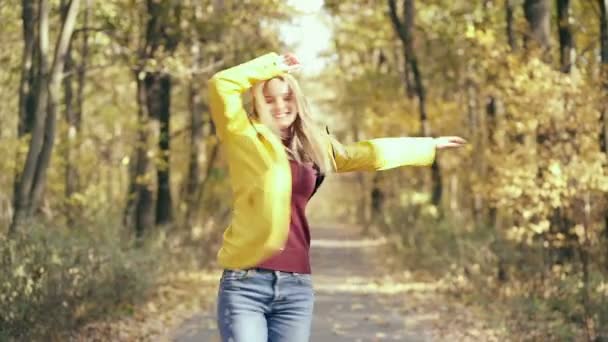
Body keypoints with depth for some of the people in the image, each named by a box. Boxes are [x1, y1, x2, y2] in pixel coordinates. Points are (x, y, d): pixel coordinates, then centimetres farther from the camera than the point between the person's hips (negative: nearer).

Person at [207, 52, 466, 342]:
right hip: (245, 282, -5)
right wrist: (273, 64, 0)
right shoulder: (244, 136, 3)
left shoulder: (312, 146, 17)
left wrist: (430, 145, 37)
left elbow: (369, 154, 28)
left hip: (296, 285, 5)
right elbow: (221, 85, -12)